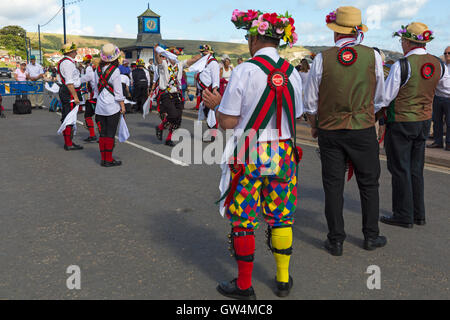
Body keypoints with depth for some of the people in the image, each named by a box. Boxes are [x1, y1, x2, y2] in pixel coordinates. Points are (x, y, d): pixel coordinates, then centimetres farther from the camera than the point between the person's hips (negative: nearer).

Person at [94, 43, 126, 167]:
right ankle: (109, 160, 3)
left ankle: (103, 159, 15)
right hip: (113, 106, -6)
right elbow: (118, 91, -11)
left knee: (103, 133, 10)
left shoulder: (98, 70, 6)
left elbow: (96, 87, 13)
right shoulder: (115, 70, -12)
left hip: (100, 106, 6)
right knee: (110, 134, -1)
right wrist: (122, 105, -4)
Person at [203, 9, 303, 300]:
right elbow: (296, 116, 9)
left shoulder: (244, 71, -13)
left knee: (244, 218, 8)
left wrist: (215, 103, 8)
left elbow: (228, 122, -11)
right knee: (280, 216, 16)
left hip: (249, 155, -4)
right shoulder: (292, 73, 2)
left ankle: (244, 286, 20)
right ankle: (283, 280, 29)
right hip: (283, 153, 5)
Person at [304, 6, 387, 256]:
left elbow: (310, 102, 0)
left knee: (333, 185, 7)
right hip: (364, 130, 1)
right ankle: (371, 237, 23)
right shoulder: (373, 56, -3)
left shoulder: (322, 59, -6)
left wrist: (313, 126, 17)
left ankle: (336, 241, 14)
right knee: (369, 183, 14)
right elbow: (379, 99, 7)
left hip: (329, 130, 0)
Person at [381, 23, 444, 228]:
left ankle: (404, 216, 10)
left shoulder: (402, 66, -18)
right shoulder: (437, 65, 1)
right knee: (416, 169, 15)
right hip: (424, 121, 7)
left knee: (400, 169, 3)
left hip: (401, 123, -6)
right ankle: (419, 214, 22)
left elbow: (385, 98, -13)